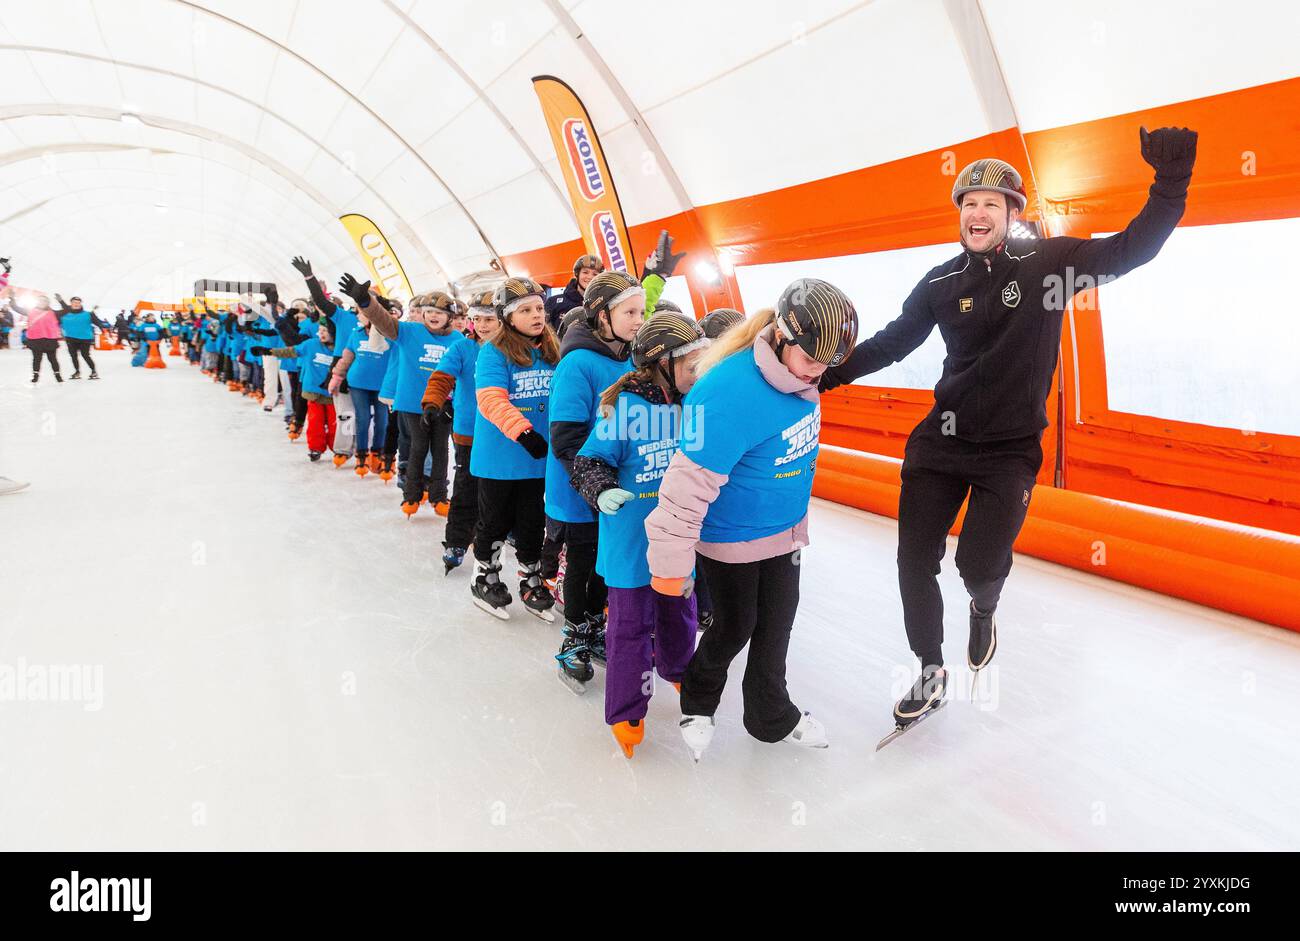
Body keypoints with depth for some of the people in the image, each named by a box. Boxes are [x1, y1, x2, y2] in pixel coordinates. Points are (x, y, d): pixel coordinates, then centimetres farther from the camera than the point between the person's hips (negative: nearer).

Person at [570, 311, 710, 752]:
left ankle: (678, 668, 53)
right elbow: (589, 460, -13)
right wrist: (602, 490, -30)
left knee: (680, 612, 25)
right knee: (631, 625, 6)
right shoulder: (624, 407, -18)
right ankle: (626, 711, 22)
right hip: (632, 542, -5)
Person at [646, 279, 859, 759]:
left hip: (783, 531, 7)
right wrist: (670, 567, -25)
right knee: (734, 628, 13)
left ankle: (772, 716, 43)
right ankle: (697, 704, 43)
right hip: (730, 539, -7)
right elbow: (688, 486, -31)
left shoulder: (801, 376, -7)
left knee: (776, 625, 20)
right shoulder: (732, 394, -34)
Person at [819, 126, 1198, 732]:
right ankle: (931, 673, 24)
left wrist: (1171, 179, -21)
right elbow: (893, 341, 9)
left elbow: (1133, 249, -10)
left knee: (978, 564, -7)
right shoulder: (940, 284, 1)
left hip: (1011, 450, -2)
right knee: (915, 561, 2)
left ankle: (983, 612, 34)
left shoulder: (1048, 261, -5)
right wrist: (834, 371, 3)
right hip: (940, 440, 3)